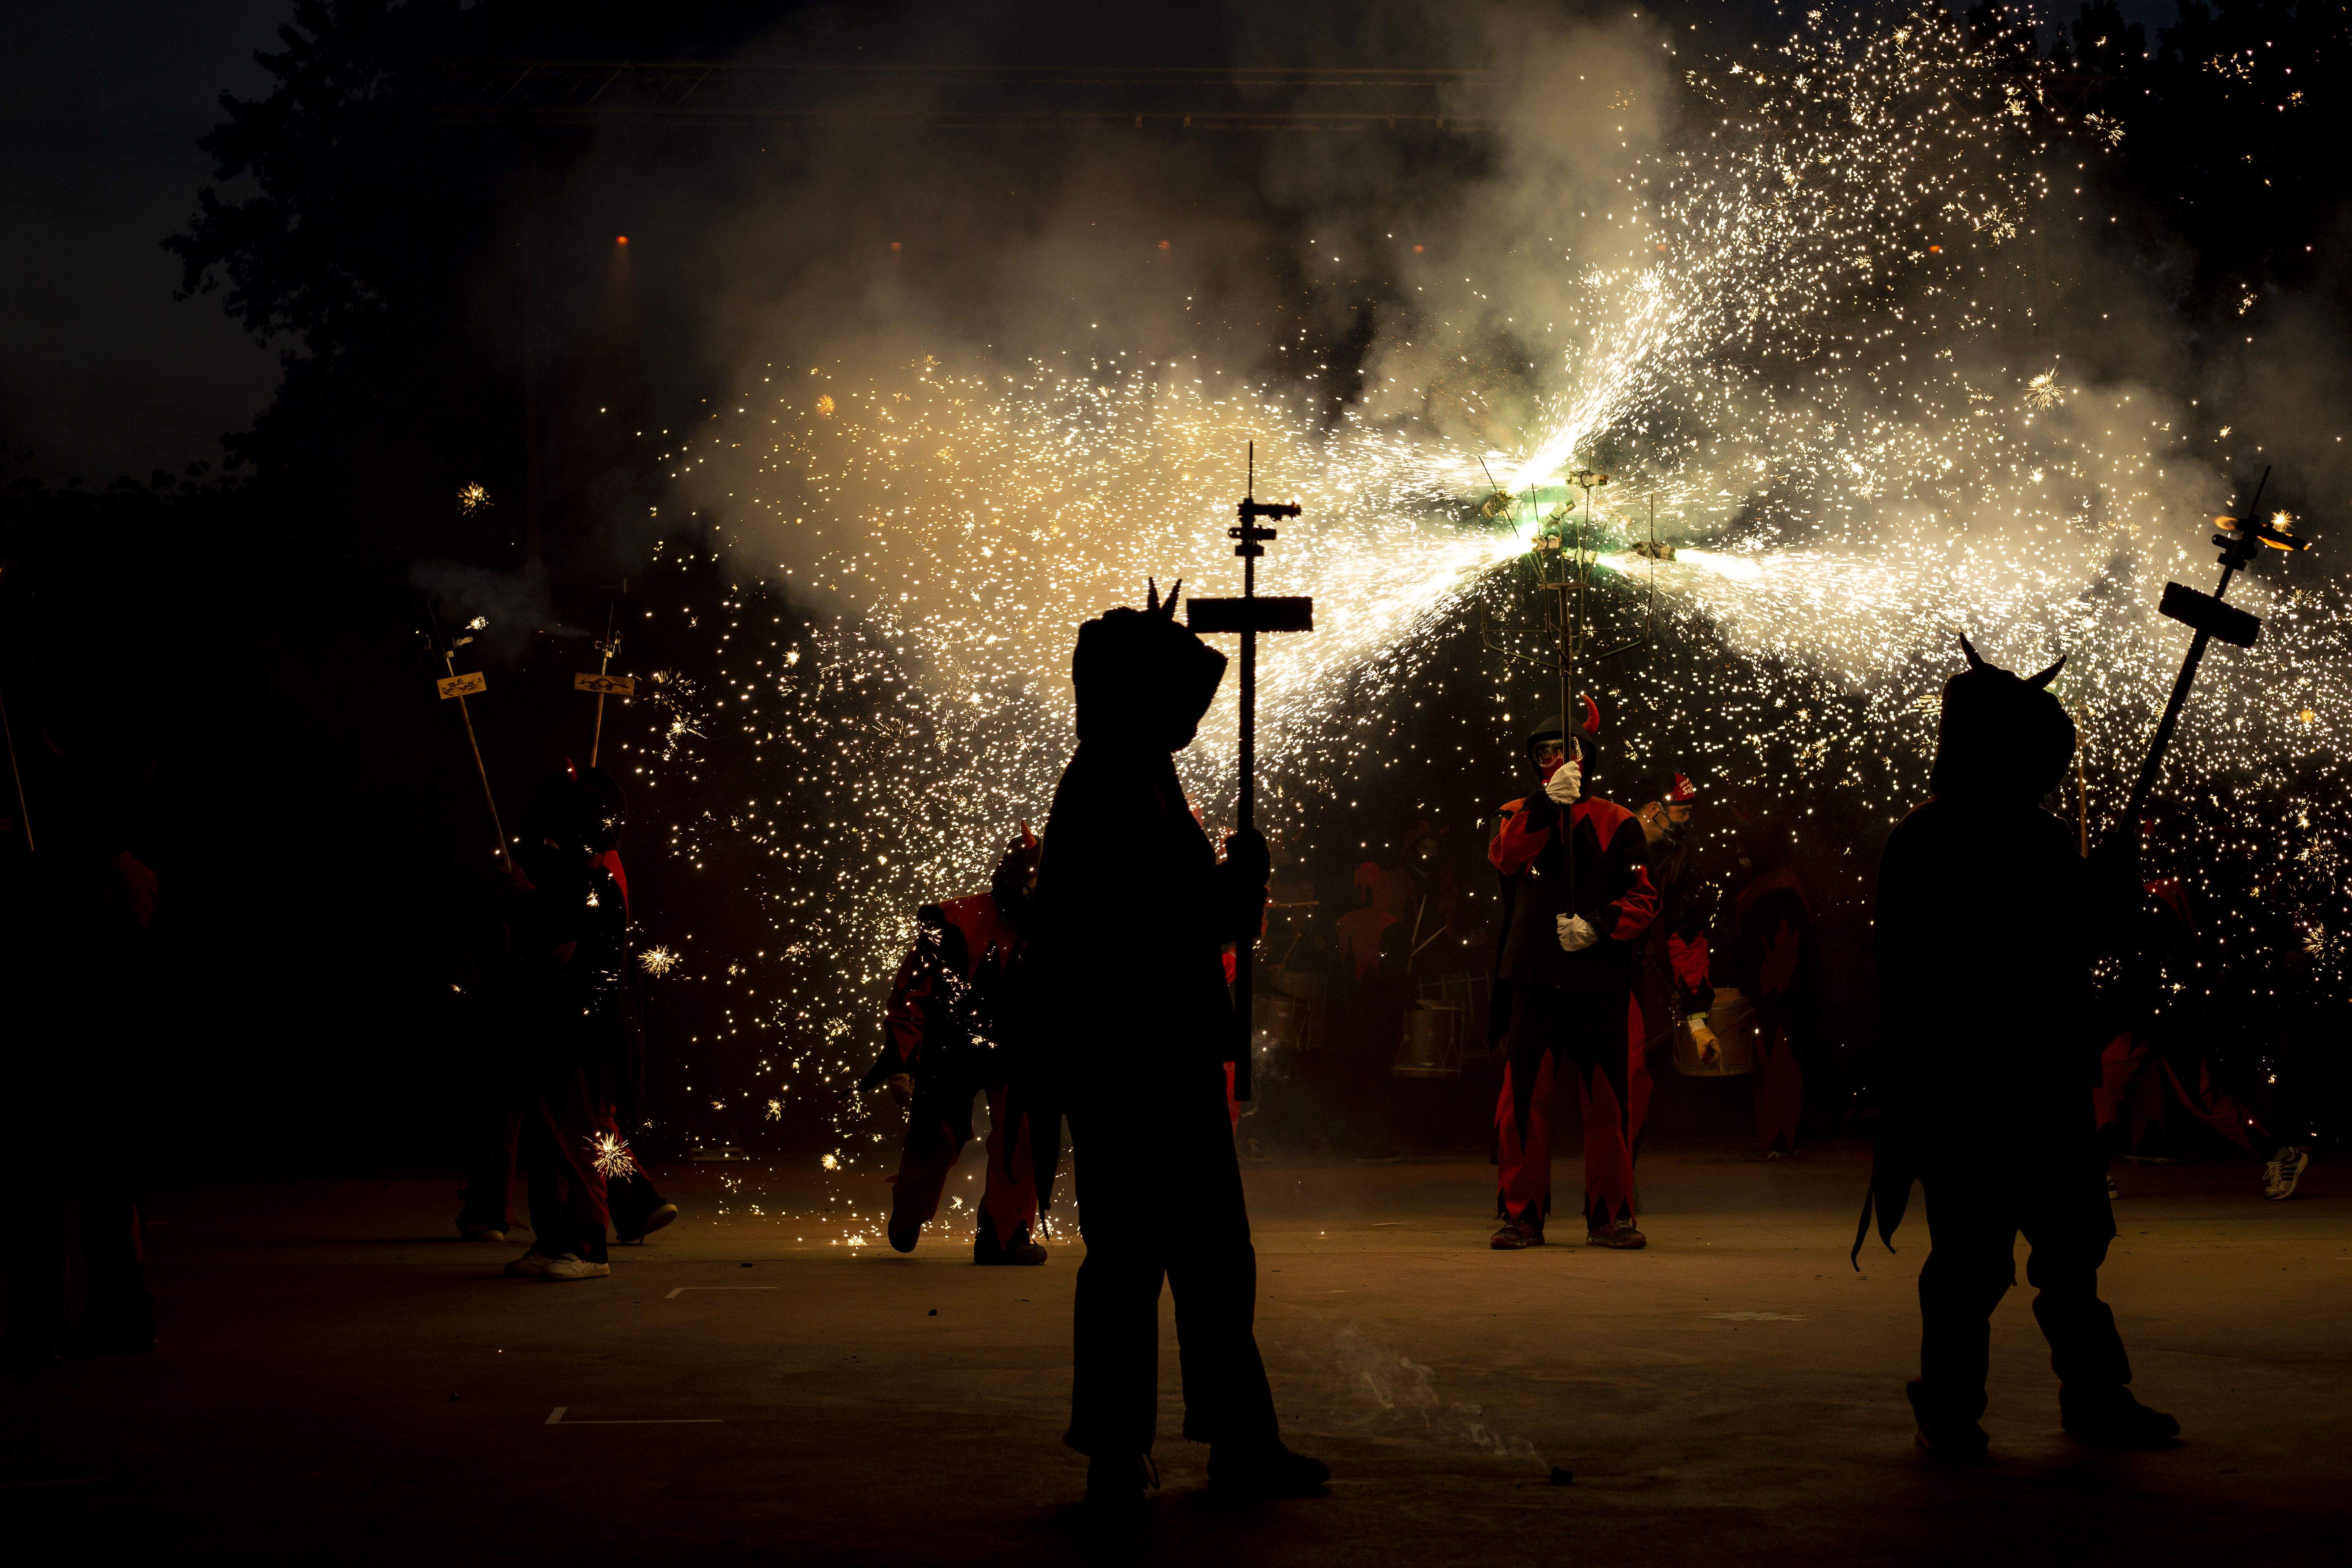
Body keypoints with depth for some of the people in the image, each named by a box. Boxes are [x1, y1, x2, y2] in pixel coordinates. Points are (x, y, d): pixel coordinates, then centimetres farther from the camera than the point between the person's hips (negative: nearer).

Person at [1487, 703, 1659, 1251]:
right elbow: (1504, 855, -10)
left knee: (1608, 1100, 2)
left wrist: (1598, 926, -14)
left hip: (1601, 978, 0)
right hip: (1533, 976, 0)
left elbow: (1643, 899, 4)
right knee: (1524, 1097, -4)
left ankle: (1609, 1216, 11)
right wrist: (1548, 802, -23)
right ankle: (1522, 1216, 5)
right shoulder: (1519, 815, 13)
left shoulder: (1618, 825, 10)